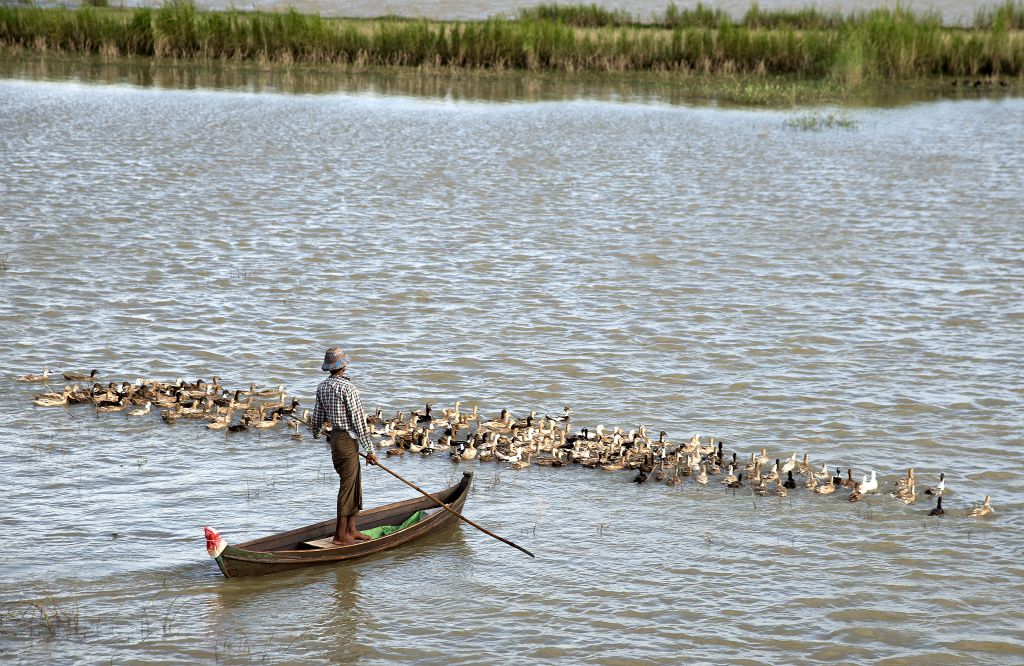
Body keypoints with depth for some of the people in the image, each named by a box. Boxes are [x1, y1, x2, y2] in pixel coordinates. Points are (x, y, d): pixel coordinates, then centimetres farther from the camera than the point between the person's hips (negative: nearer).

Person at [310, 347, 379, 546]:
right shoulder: (347, 387, -19)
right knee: (348, 485, -3)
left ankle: (351, 529, 21)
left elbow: (318, 416, 16)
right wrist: (369, 450, -14)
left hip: (335, 437, 9)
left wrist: (316, 434, 38)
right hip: (347, 440, -9)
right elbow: (358, 420, -18)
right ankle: (340, 535, 0)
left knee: (354, 483, 16)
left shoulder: (322, 387, 6)